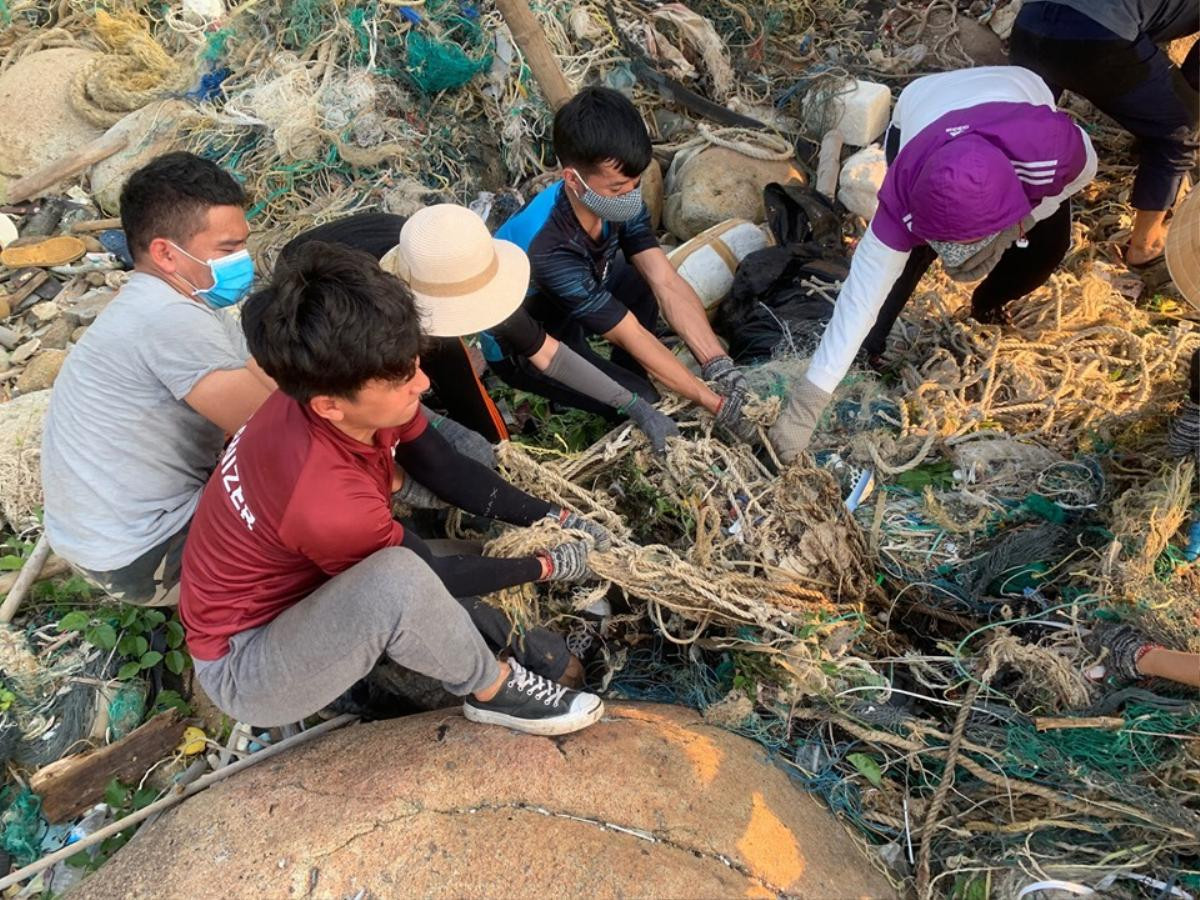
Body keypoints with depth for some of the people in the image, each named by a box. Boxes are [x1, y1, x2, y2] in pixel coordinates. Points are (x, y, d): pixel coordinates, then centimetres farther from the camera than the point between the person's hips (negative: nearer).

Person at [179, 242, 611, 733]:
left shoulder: (330, 389, -16)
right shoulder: (327, 501, -38)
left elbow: (450, 472, -3)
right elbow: (429, 577, -20)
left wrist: (553, 518, -7)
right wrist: (547, 565, -9)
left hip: (299, 585, 8)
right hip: (245, 667, -8)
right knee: (400, 578, -38)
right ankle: (494, 689, -9)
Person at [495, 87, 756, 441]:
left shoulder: (617, 199, -20)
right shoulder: (550, 250, -40)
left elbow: (668, 283, -22)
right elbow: (632, 337, -34)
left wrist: (718, 364, -35)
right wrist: (715, 404, -30)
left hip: (568, 310, 7)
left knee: (649, 278, -7)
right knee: (641, 402, -18)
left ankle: (626, 377, 10)